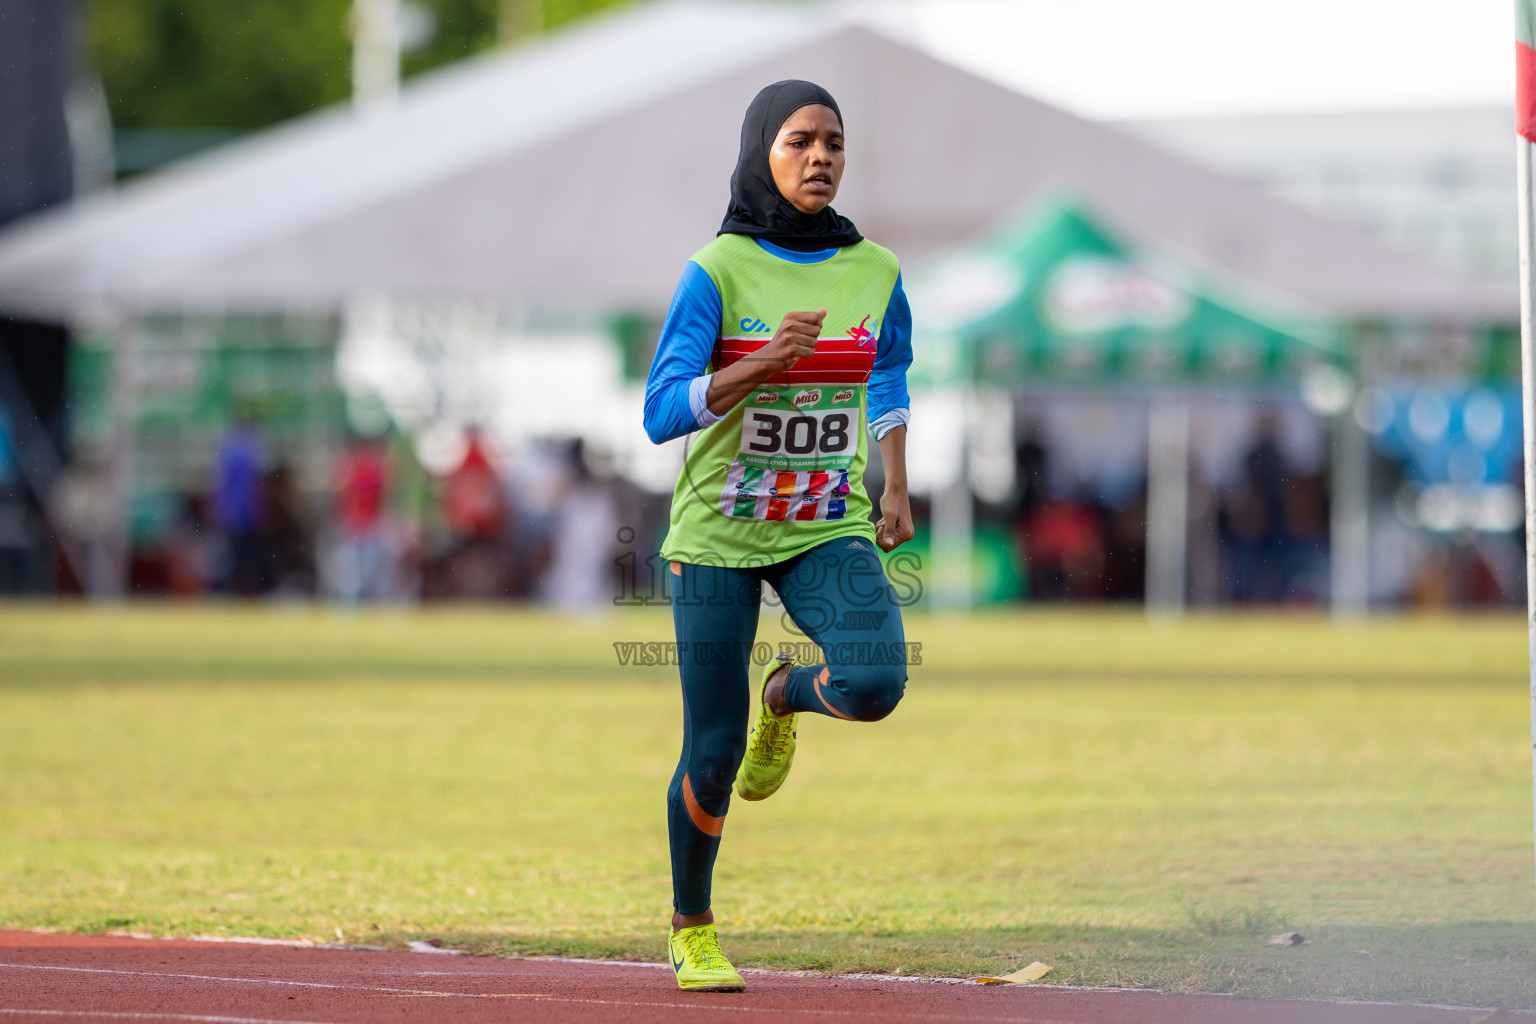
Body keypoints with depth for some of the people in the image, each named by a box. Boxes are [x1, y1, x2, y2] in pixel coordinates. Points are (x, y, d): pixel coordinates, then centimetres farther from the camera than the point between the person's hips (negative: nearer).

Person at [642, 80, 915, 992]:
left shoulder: (874, 271, 1)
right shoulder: (717, 273, -12)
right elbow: (663, 414, -17)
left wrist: (896, 489, 14)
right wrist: (766, 360, -27)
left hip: (828, 532, 3)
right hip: (719, 535, -3)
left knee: (875, 685, -24)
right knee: (713, 750, 0)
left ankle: (786, 697, 14)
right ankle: (692, 931, 25)